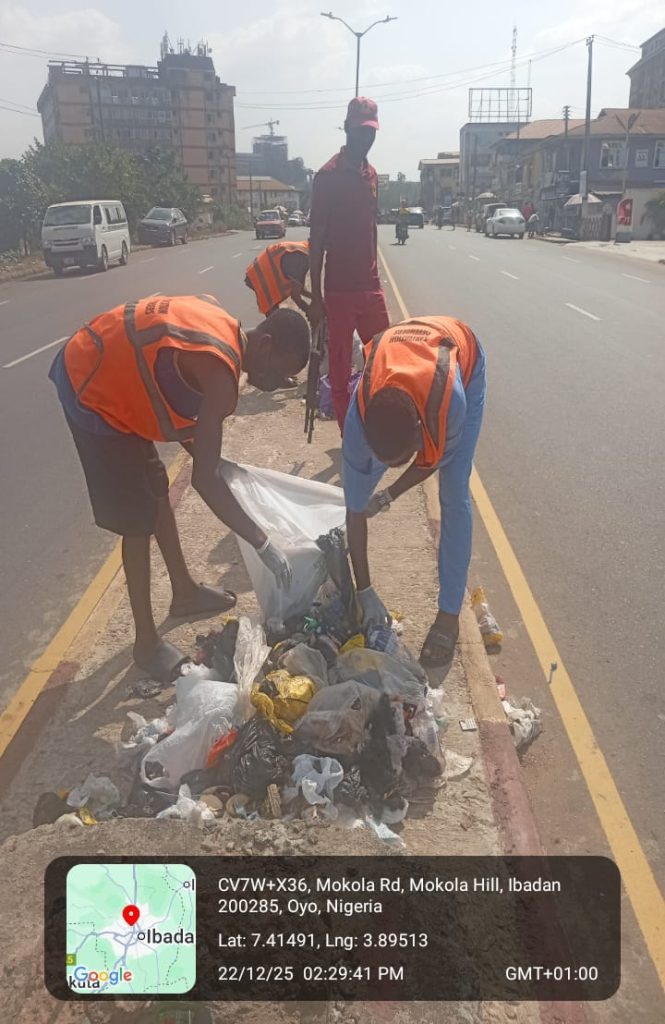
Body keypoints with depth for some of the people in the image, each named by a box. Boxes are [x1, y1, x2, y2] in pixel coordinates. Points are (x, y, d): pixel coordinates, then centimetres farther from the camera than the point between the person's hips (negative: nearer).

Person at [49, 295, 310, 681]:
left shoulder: (223, 328, 0)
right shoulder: (220, 371, -28)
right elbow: (204, 480, -29)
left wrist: (210, 459, 6)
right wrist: (263, 543, -23)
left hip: (103, 372, 10)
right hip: (92, 392, -10)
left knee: (156, 489, 19)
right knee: (137, 518, -3)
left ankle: (185, 591, 37)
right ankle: (147, 642, 12)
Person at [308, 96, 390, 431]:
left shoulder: (371, 174, 13)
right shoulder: (327, 176, -7)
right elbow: (316, 239, -9)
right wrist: (315, 297, -12)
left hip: (371, 287, 7)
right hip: (339, 290, -6)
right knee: (340, 371, 0)